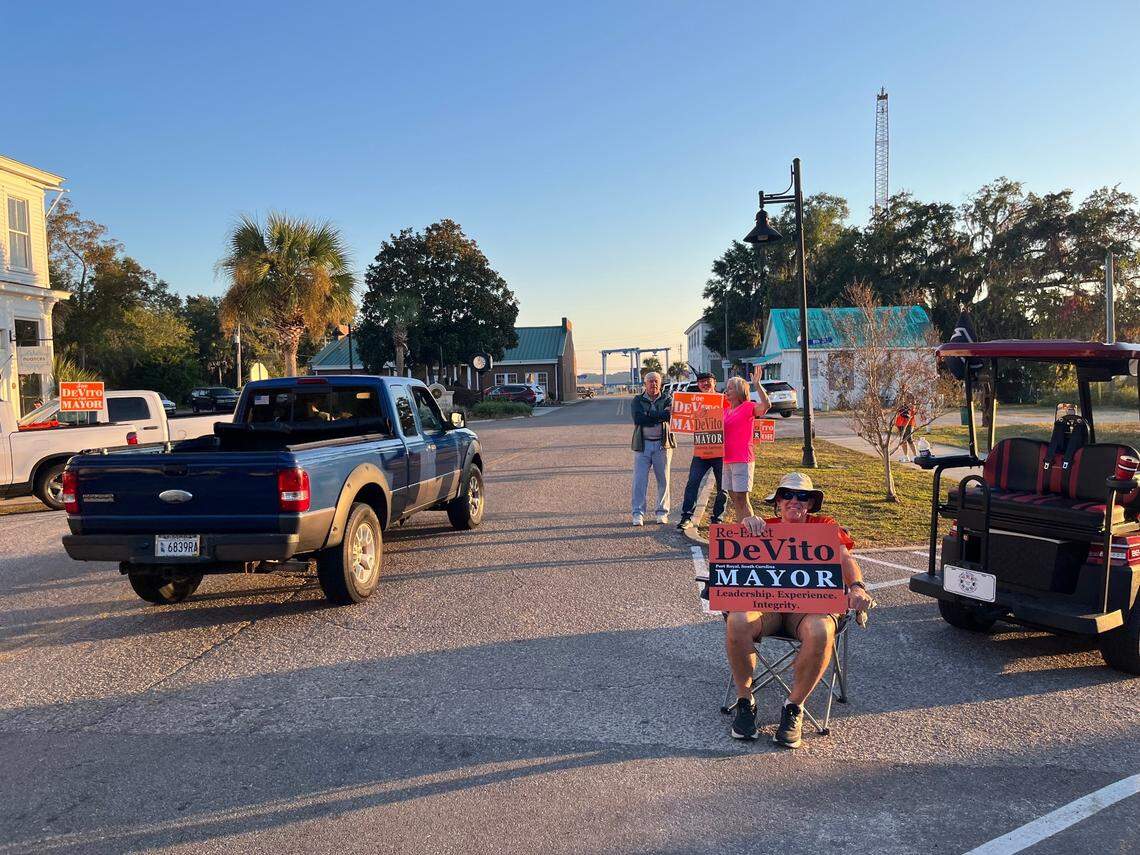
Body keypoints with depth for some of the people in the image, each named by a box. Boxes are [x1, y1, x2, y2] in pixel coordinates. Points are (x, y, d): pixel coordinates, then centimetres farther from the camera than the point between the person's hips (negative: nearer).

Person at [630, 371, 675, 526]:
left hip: (662, 444, 0)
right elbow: (638, 419, -11)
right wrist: (660, 416, -12)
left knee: (663, 480, 4)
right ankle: (638, 513, 1)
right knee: (640, 479, -4)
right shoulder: (638, 401, 8)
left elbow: (669, 414, -13)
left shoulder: (667, 400, 8)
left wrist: (648, 416, -17)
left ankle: (662, 512, 15)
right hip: (642, 444, 0)